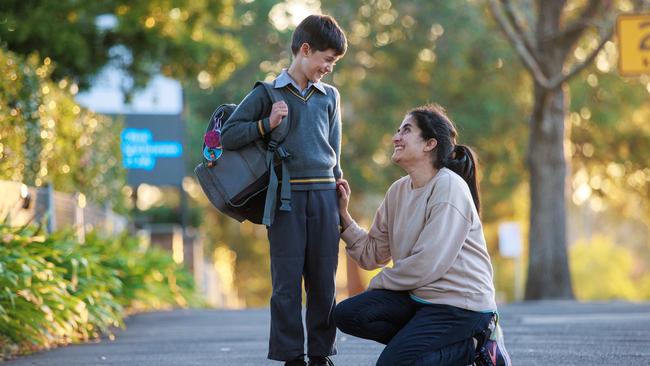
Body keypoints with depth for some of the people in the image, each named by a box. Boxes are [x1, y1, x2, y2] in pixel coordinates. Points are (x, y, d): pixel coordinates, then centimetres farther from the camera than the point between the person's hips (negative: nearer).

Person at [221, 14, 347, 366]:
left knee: (323, 280, 4)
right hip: (286, 196, -3)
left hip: (324, 194, 3)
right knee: (287, 280, -3)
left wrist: (337, 191, 15)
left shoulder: (329, 96, 14)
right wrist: (267, 124, -12)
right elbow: (228, 136, 0)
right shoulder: (267, 94, 3)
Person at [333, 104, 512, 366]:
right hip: (418, 295, 8)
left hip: (461, 302, -8)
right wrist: (344, 216, -3)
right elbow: (372, 255, 7)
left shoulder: (450, 187, -14)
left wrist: (380, 282, -6)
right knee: (347, 315, -8)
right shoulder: (398, 191, 10)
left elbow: (427, 265, -20)